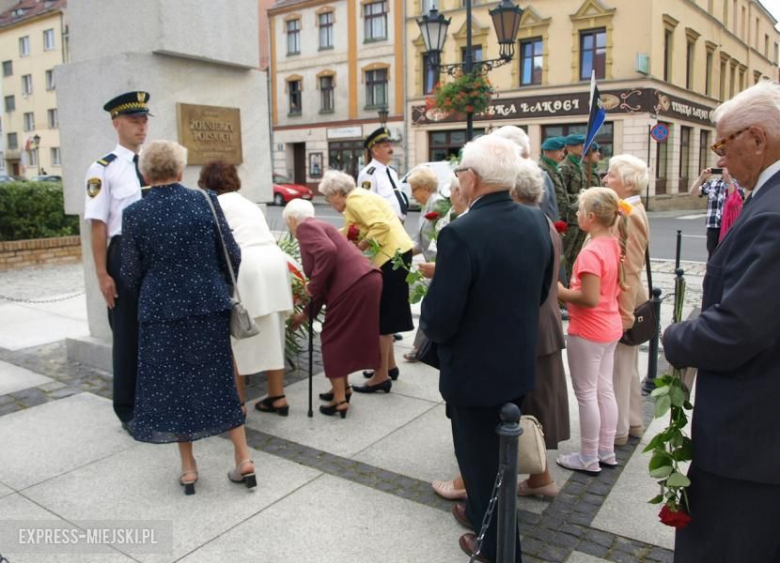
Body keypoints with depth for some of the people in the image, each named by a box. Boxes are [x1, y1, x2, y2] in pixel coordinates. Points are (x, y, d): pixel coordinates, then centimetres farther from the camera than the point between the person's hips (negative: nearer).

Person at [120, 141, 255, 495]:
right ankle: (243, 458, 16)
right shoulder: (206, 201, -4)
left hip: (162, 310, -1)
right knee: (217, 381, 14)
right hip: (209, 306, 2)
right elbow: (232, 256, -1)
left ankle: (188, 468, 21)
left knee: (173, 384, 12)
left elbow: (130, 274, 0)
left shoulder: (134, 214, -6)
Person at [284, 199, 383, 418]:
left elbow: (328, 252, -21)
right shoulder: (319, 227, 28)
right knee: (344, 336, 23)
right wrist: (306, 314, 35)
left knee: (333, 339, 6)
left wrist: (313, 286, -9)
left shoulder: (305, 228, 1)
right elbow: (327, 283, 29)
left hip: (353, 285, -9)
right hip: (366, 280, 9)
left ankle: (340, 400, 12)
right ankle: (343, 388, 37)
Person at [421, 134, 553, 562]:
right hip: (519, 364, 7)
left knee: (480, 458, 13)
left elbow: (439, 319, -25)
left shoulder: (461, 234, -27)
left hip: (474, 370, -7)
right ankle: (485, 513, 49)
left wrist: (431, 328, -3)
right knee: (500, 452, 26)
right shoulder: (537, 222, -3)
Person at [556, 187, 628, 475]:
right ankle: (606, 451, 29)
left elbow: (590, 298, -26)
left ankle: (589, 458, 16)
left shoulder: (591, 252, -23)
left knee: (586, 394, 3)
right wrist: (572, 289, 10)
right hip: (610, 327, 9)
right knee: (604, 390, 17)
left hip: (588, 332, -9)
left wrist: (560, 292, -13)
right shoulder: (614, 245, 4)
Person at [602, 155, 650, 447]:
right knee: (626, 367, 19)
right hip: (624, 301, 10)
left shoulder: (629, 216, -20)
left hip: (622, 303, -10)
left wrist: (624, 314, -22)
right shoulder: (629, 211, 10)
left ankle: (617, 430, 15)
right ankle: (632, 422, 32)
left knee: (617, 369, 2)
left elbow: (629, 272, -23)